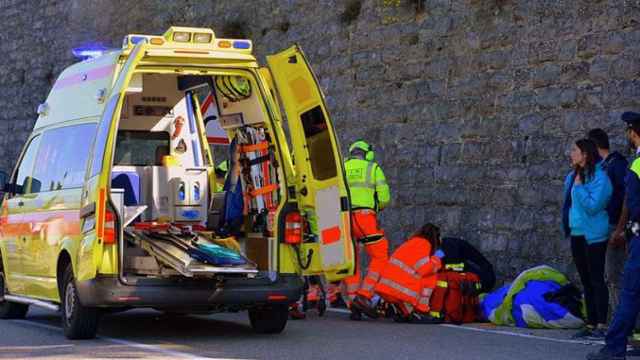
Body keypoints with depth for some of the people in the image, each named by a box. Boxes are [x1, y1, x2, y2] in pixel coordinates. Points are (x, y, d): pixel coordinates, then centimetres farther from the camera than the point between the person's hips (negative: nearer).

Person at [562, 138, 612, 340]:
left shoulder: (599, 177, -14)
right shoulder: (573, 176, 11)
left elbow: (593, 206, -21)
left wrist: (579, 187, -17)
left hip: (593, 236, -9)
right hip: (577, 234, 9)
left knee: (596, 280, -6)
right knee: (586, 281, 12)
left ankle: (601, 325, -3)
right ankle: (590, 325, 17)